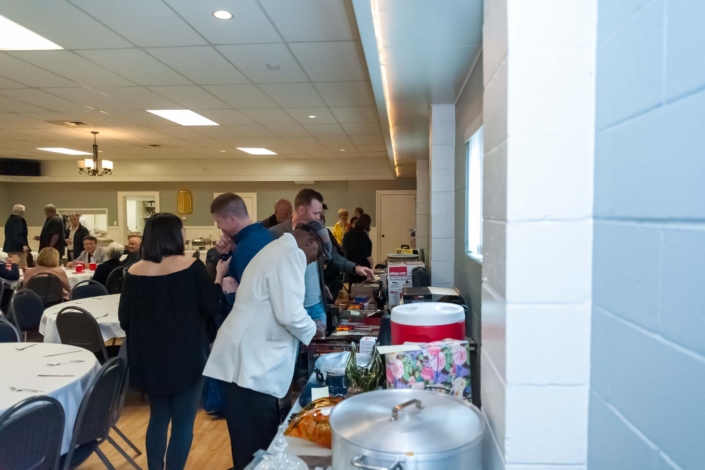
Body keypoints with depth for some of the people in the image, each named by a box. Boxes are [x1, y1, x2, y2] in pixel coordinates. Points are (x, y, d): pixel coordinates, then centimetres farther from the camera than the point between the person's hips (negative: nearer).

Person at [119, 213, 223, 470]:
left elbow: (124, 319, 4)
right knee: (183, 422, 8)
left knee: (158, 417, 21)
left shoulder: (134, 271, -2)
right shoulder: (191, 266, -13)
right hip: (186, 357, -4)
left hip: (149, 358, 5)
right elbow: (212, 307, -11)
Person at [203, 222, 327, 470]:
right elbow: (290, 314, -21)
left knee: (252, 442, 18)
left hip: (247, 359, 10)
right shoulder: (291, 254, -13)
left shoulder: (276, 250, 20)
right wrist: (312, 331, -3)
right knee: (257, 444, 0)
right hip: (251, 363, -10)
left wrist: (305, 329, 20)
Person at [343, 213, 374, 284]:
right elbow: (366, 253, -13)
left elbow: (344, 250, 17)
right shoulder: (363, 234, -12)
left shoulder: (347, 234, 9)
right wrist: (371, 262, 0)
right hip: (361, 265, -7)